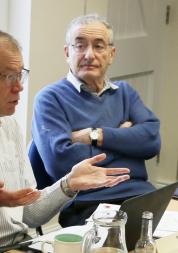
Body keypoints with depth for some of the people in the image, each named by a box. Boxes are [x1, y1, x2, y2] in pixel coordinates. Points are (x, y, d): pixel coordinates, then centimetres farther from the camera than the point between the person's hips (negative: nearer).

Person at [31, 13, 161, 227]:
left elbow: (152, 140, 4)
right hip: (87, 204, -5)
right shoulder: (50, 98, 3)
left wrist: (97, 136, -6)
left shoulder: (125, 92, 20)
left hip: (141, 194, 6)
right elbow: (60, 160, -14)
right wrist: (124, 138, 0)